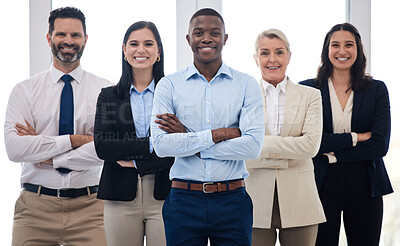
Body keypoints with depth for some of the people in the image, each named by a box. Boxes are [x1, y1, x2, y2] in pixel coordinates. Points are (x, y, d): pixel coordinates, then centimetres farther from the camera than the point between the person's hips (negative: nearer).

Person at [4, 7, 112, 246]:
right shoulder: (24, 91, 5)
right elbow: (14, 148, -9)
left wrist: (49, 157, -10)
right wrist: (73, 140, -12)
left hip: (88, 208, 0)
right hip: (35, 207, 1)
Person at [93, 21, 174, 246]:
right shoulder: (109, 96, 9)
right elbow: (102, 146, -4)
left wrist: (135, 162, -10)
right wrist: (151, 143, -11)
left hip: (164, 196, -1)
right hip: (121, 198, 1)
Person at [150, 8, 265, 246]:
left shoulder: (247, 85, 4)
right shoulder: (169, 85, 4)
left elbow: (253, 146, -8)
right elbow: (161, 145, -8)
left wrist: (187, 138, -8)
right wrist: (218, 134, -12)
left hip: (232, 200, 0)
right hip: (184, 200, 0)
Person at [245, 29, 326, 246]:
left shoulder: (310, 95, 8)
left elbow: (311, 145, -7)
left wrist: (261, 143, -10)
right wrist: (289, 150, -9)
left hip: (298, 203, 1)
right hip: (256, 202, -1)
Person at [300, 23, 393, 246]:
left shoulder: (377, 90, 5)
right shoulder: (308, 89, 2)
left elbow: (380, 145, -5)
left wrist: (332, 153, -10)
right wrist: (355, 137, -9)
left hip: (365, 186, 1)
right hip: (322, 184, -1)